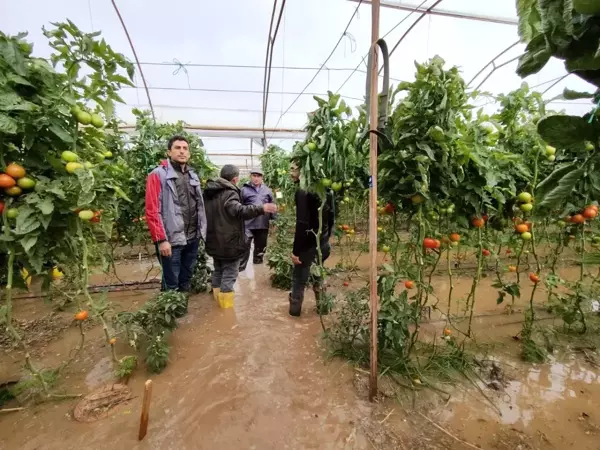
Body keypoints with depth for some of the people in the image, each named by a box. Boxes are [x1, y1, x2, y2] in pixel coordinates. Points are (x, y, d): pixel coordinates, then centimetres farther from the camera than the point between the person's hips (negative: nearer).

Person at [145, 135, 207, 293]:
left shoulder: (193, 176, 14)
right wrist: (161, 239, -16)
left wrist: (202, 231, 7)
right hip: (172, 239, -6)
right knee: (171, 284, 5)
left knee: (186, 280, 19)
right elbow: (152, 210, -12)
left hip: (193, 238, 6)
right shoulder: (158, 175, -6)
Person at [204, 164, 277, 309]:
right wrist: (261, 208, -46)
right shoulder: (229, 193, -18)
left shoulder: (209, 191, 10)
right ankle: (226, 306, 9)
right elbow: (238, 210, -37)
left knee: (218, 271, 21)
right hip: (229, 242, -8)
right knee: (229, 274, 3)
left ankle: (217, 301, 32)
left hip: (214, 241, 9)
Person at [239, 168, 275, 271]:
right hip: (248, 225, -3)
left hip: (263, 225, 3)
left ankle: (258, 265, 35)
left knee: (261, 248, 16)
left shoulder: (267, 190, 7)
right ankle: (240, 268, 12)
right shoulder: (244, 190, -1)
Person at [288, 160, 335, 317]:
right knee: (318, 275, 23)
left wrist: (296, 250, -19)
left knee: (299, 279, 10)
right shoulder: (326, 190, 6)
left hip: (308, 244, -7)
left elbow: (302, 224, -24)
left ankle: (295, 309, 24)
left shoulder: (303, 192, -18)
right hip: (323, 243, 7)